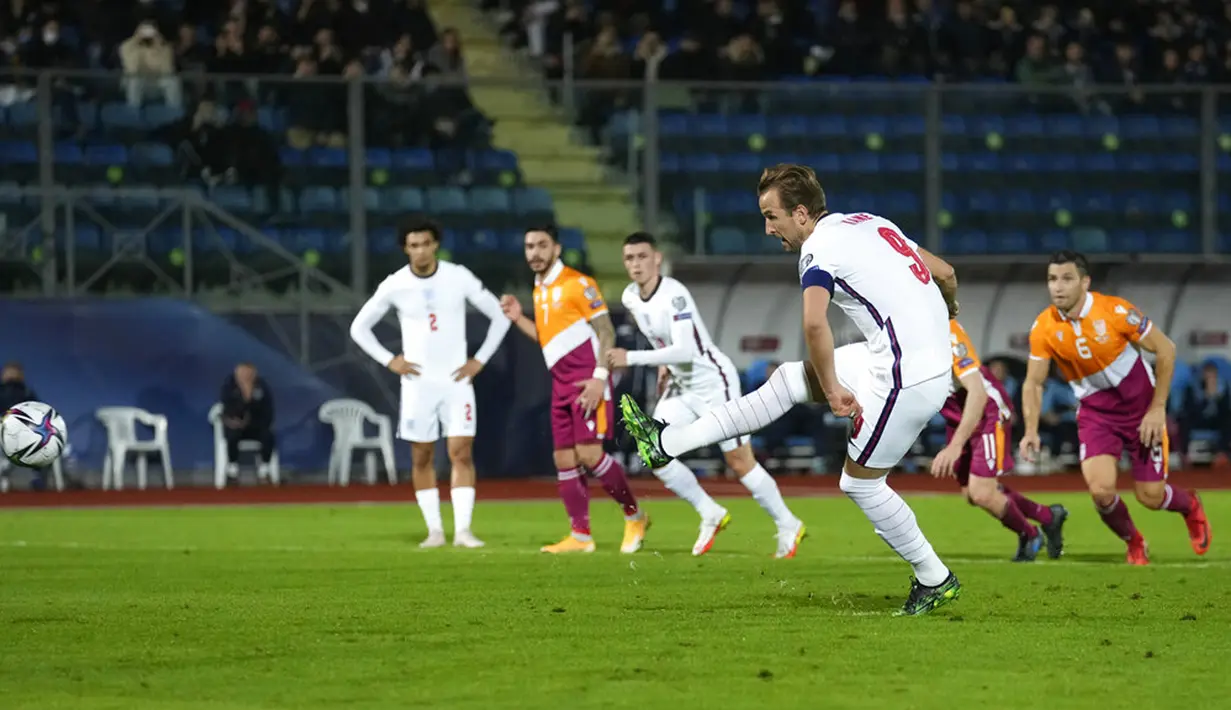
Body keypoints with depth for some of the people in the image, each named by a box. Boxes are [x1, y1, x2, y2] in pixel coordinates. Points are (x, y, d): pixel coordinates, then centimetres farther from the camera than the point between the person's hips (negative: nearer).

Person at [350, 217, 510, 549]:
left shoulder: (459, 278, -5)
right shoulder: (394, 285, -3)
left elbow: (499, 317, 5)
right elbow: (359, 327, 8)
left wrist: (480, 360, -1)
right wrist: (390, 361, -1)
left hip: (456, 380, -1)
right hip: (417, 382, 1)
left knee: (462, 453, -10)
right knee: (421, 458, 3)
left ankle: (463, 530, -10)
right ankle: (434, 530, 11)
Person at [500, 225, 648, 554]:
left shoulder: (577, 284, -9)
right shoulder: (539, 291, 16)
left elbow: (606, 332, -11)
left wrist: (599, 377, -21)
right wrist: (518, 319, 11)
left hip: (588, 382, -8)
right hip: (562, 385, 8)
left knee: (589, 453, -16)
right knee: (564, 460, 3)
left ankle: (634, 516, 0)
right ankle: (580, 535, 6)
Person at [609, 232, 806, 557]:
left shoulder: (674, 295, -25)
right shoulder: (630, 298, 1)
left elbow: (685, 350, -35)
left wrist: (632, 358, -36)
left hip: (713, 381, -8)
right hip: (681, 385, 8)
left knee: (739, 462, -4)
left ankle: (788, 527, 13)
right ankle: (711, 515, 8)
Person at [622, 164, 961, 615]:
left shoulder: (820, 249, -13)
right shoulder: (870, 223, 12)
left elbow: (814, 323, -31)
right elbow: (946, 274, 20)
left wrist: (832, 389, -21)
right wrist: (946, 312, 41)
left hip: (907, 380, -9)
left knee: (860, 481, 6)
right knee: (790, 379, 14)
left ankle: (935, 580, 17)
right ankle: (669, 443, 19)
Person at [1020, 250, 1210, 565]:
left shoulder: (1115, 311, -22)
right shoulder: (1043, 328, -13)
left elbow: (1165, 349, -13)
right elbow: (1033, 383, 0)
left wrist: (1158, 409, -14)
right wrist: (1031, 431, -14)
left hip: (1140, 405, -2)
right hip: (1095, 411, 2)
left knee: (1151, 498, -1)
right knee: (1100, 489, -18)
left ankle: (1190, 506, 38)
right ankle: (1133, 542, 14)